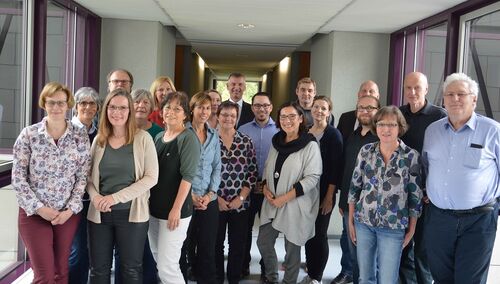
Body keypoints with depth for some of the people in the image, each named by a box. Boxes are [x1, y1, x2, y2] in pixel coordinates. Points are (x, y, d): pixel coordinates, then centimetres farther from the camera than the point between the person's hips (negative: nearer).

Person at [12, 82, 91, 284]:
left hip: (68, 214, 2)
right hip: (34, 213, -2)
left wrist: (70, 209, -8)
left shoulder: (81, 136, -2)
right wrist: (39, 208, -11)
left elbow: (83, 177, 0)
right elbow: (18, 178, -5)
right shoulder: (28, 135, -5)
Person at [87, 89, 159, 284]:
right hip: (99, 214, 4)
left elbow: (151, 177, -12)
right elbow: (89, 176, 10)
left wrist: (116, 197, -17)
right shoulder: (99, 139, 6)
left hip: (131, 214, -3)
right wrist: (95, 196, -11)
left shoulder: (142, 138, -7)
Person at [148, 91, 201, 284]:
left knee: (167, 266, -6)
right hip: (154, 208, 8)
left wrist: (176, 209, -20)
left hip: (174, 211, -7)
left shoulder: (188, 138, -11)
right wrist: (147, 202, 11)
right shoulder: (159, 137, 11)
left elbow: (188, 176, -17)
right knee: (158, 260, 17)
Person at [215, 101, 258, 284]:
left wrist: (241, 198, -7)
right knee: (216, 243, 10)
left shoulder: (246, 141, 1)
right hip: (215, 203, -1)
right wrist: (217, 198, -8)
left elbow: (252, 172, 1)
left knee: (238, 244, 9)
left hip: (240, 203, 1)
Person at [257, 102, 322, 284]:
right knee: (263, 242, 12)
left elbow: (312, 177, -16)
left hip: (295, 205, -6)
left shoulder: (310, 145, -12)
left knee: (292, 248, 8)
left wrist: (285, 197, -19)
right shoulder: (276, 142, 7)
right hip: (272, 204, 6)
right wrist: (265, 186, -3)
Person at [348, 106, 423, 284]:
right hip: (363, 222, 3)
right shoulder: (366, 151, -1)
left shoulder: (412, 156, -8)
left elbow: (416, 196, -2)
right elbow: (354, 187, 5)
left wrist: (411, 230, 1)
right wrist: (350, 221, 6)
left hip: (393, 227, -2)